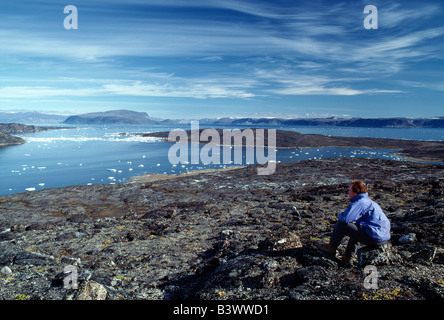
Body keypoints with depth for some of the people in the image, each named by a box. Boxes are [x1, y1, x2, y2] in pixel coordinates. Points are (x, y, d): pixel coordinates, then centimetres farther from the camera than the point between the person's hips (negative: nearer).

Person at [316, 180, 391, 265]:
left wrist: (339, 215, -1)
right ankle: (348, 257, 28)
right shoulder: (368, 201, 18)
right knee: (355, 226, 33)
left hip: (375, 238, -10)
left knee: (341, 224, -7)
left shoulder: (361, 202, -14)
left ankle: (331, 248, 15)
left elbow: (345, 218, -25)